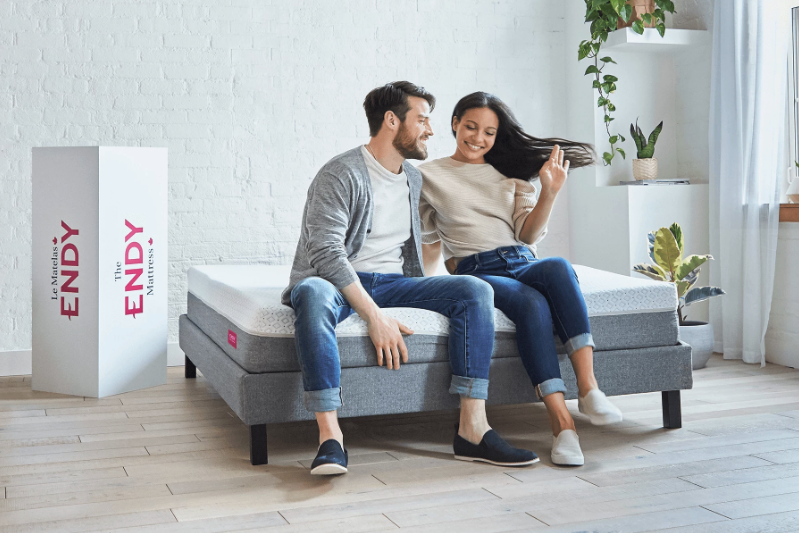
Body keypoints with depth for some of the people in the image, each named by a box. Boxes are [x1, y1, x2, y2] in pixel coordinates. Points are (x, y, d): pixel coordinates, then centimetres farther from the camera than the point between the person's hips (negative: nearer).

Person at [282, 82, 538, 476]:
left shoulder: (415, 181, 16)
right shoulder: (342, 174, -10)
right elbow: (326, 253, -22)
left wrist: (423, 284, 12)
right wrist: (374, 316, -29)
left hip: (391, 282, 7)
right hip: (337, 281, -6)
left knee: (475, 290, -16)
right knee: (314, 293, -42)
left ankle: (472, 431, -23)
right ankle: (330, 438, -43)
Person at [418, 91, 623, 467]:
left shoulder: (510, 174, 22)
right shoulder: (430, 176, 15)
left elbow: (528, 234, 9)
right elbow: (427, 237, 22)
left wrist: (549, 193, -5)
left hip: (521, 263, 3)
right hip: (474, 272, -3)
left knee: (559, 267, -35)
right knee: (532, 303, -36)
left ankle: (588, 388, -39)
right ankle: (561, 422, -41)